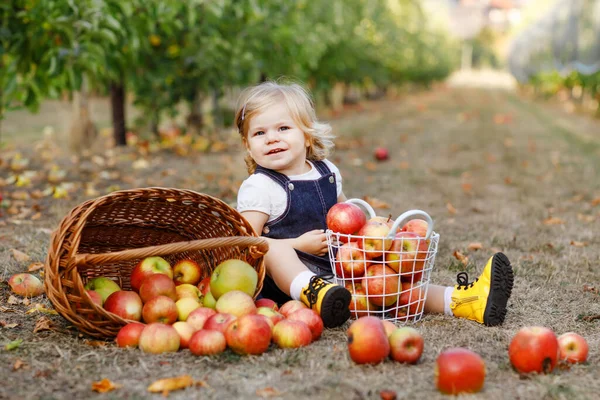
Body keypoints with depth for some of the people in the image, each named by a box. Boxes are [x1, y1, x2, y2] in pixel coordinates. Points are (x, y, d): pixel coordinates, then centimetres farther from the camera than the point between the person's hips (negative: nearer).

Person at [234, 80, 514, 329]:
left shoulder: (327, 172, 12)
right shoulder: (258, 188, -7)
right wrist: (300, 244, -18)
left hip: (338, 271, 6)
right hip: (287, 277, -6)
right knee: (271, 246, -36)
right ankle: (313, 293, -61)